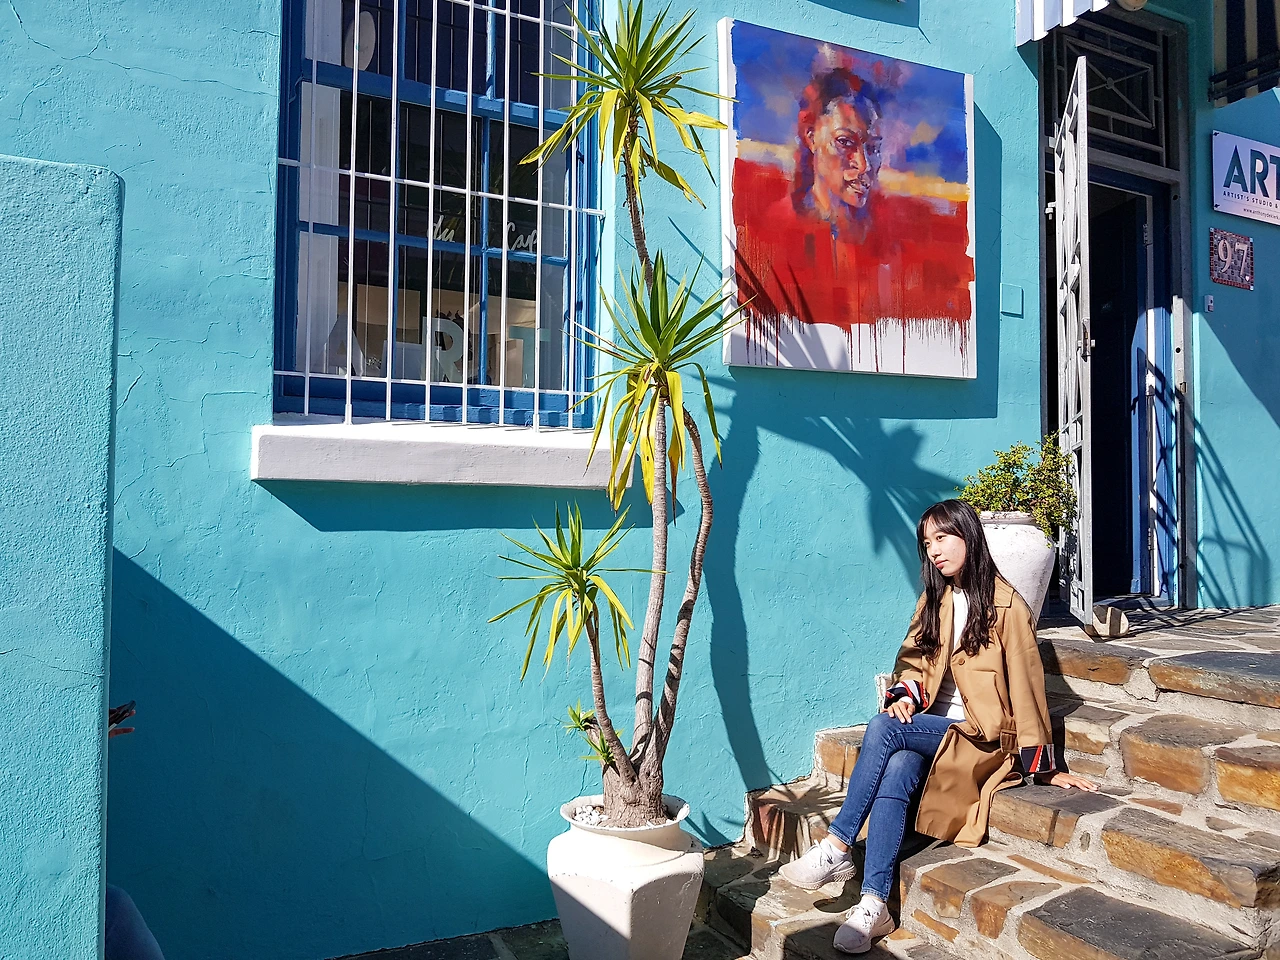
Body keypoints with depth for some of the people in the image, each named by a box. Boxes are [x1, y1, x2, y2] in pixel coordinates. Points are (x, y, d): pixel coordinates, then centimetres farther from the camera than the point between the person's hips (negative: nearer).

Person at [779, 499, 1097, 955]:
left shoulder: (1005, 604, -7)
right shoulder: (933, 600, 12)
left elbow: (1025, 684, -7)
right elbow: (913, 659, 12)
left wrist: (1045, 765, -5)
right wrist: (905, 694, -11)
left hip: (981, 735, -5)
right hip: (932, 727, 5)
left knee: (883, 729, -30)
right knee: (895, 772, -29)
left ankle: (837, 849, -24)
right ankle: (874, 904, -28)